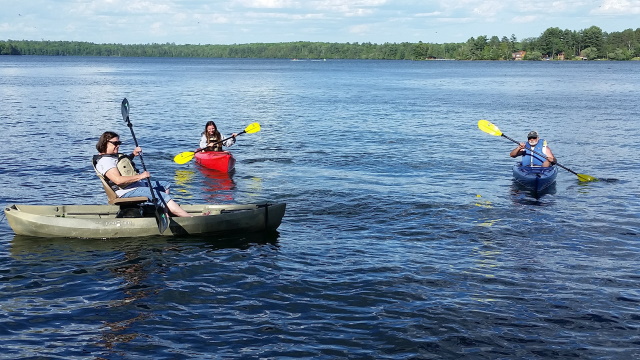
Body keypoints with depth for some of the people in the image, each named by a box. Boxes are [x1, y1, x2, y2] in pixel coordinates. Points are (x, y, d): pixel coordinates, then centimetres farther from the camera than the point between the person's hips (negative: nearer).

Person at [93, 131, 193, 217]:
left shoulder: (113, 155, 14)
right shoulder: (104, 160, -19)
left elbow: (124, 162, 38)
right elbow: (118, 180, -31)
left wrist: (133, 155, 17)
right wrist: (140, 176, -28)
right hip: (127, 191, -12)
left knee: (165, 186, 21)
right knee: (163, 197, -22)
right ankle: (190, 218, -26)